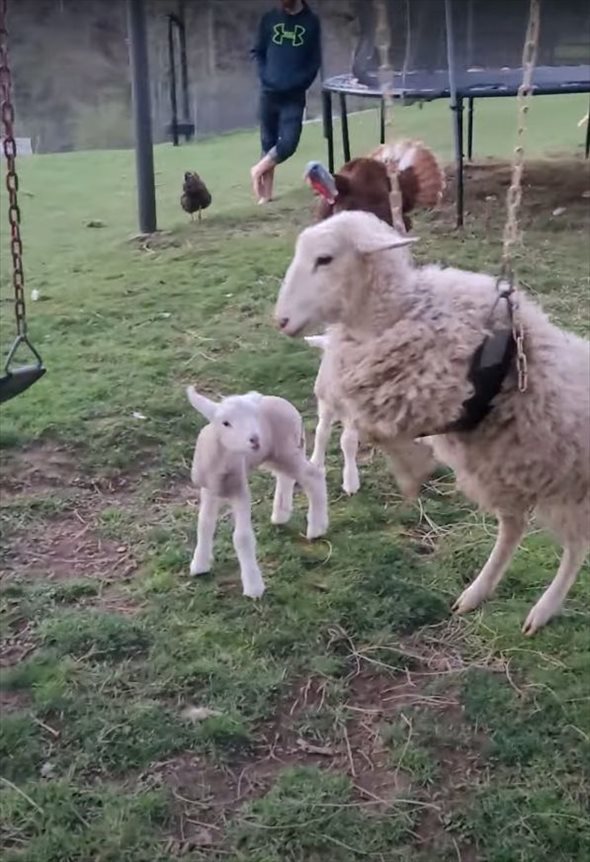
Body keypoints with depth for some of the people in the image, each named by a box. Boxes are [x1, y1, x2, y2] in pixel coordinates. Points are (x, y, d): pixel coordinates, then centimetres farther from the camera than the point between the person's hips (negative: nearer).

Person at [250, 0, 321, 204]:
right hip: (269, 92, 1)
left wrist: (299, 83, -9)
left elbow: (315, 61, 3)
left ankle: (258, 170, 11)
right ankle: (266, 194, 14)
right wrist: (265, 77, -5)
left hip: (294, 96, -1)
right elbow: (258, 52, 10)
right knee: (268, 143, 6)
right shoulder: (269, 19, 5)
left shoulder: (311, 22, 2)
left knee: (288, 143, -12)